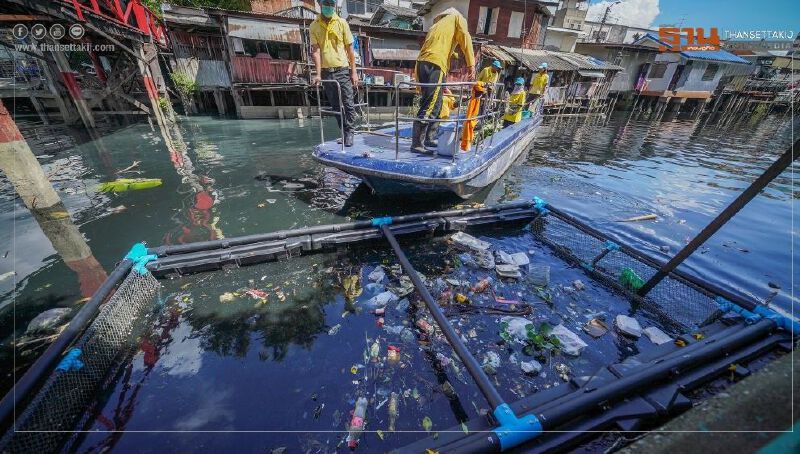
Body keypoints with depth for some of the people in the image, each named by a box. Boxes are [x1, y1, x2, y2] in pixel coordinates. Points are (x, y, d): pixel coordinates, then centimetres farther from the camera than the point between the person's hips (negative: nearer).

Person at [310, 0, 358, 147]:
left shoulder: (342, 23, 3)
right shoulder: (314, 26, 4)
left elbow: (350, 49, 3)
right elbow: (315, 51, -2)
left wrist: (354, 72, -3)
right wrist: (318, 73, -12)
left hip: (343, 70, -2)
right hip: (326, 72, 2)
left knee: (348, 104, -6)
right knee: (336, 106, 6)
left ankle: (349, 133, 4)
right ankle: (345, 132, 16)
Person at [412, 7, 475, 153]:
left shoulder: (436, 25, 36)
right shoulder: (456, 17, 19)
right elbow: (465, 38, 2)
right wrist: (471, 64, -5)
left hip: (422, 63, 8)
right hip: (435, 65, -7)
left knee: (434, 105, 14)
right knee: (429, 107, -12)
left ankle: (429, 138, 17)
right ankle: (417, 144, -16)